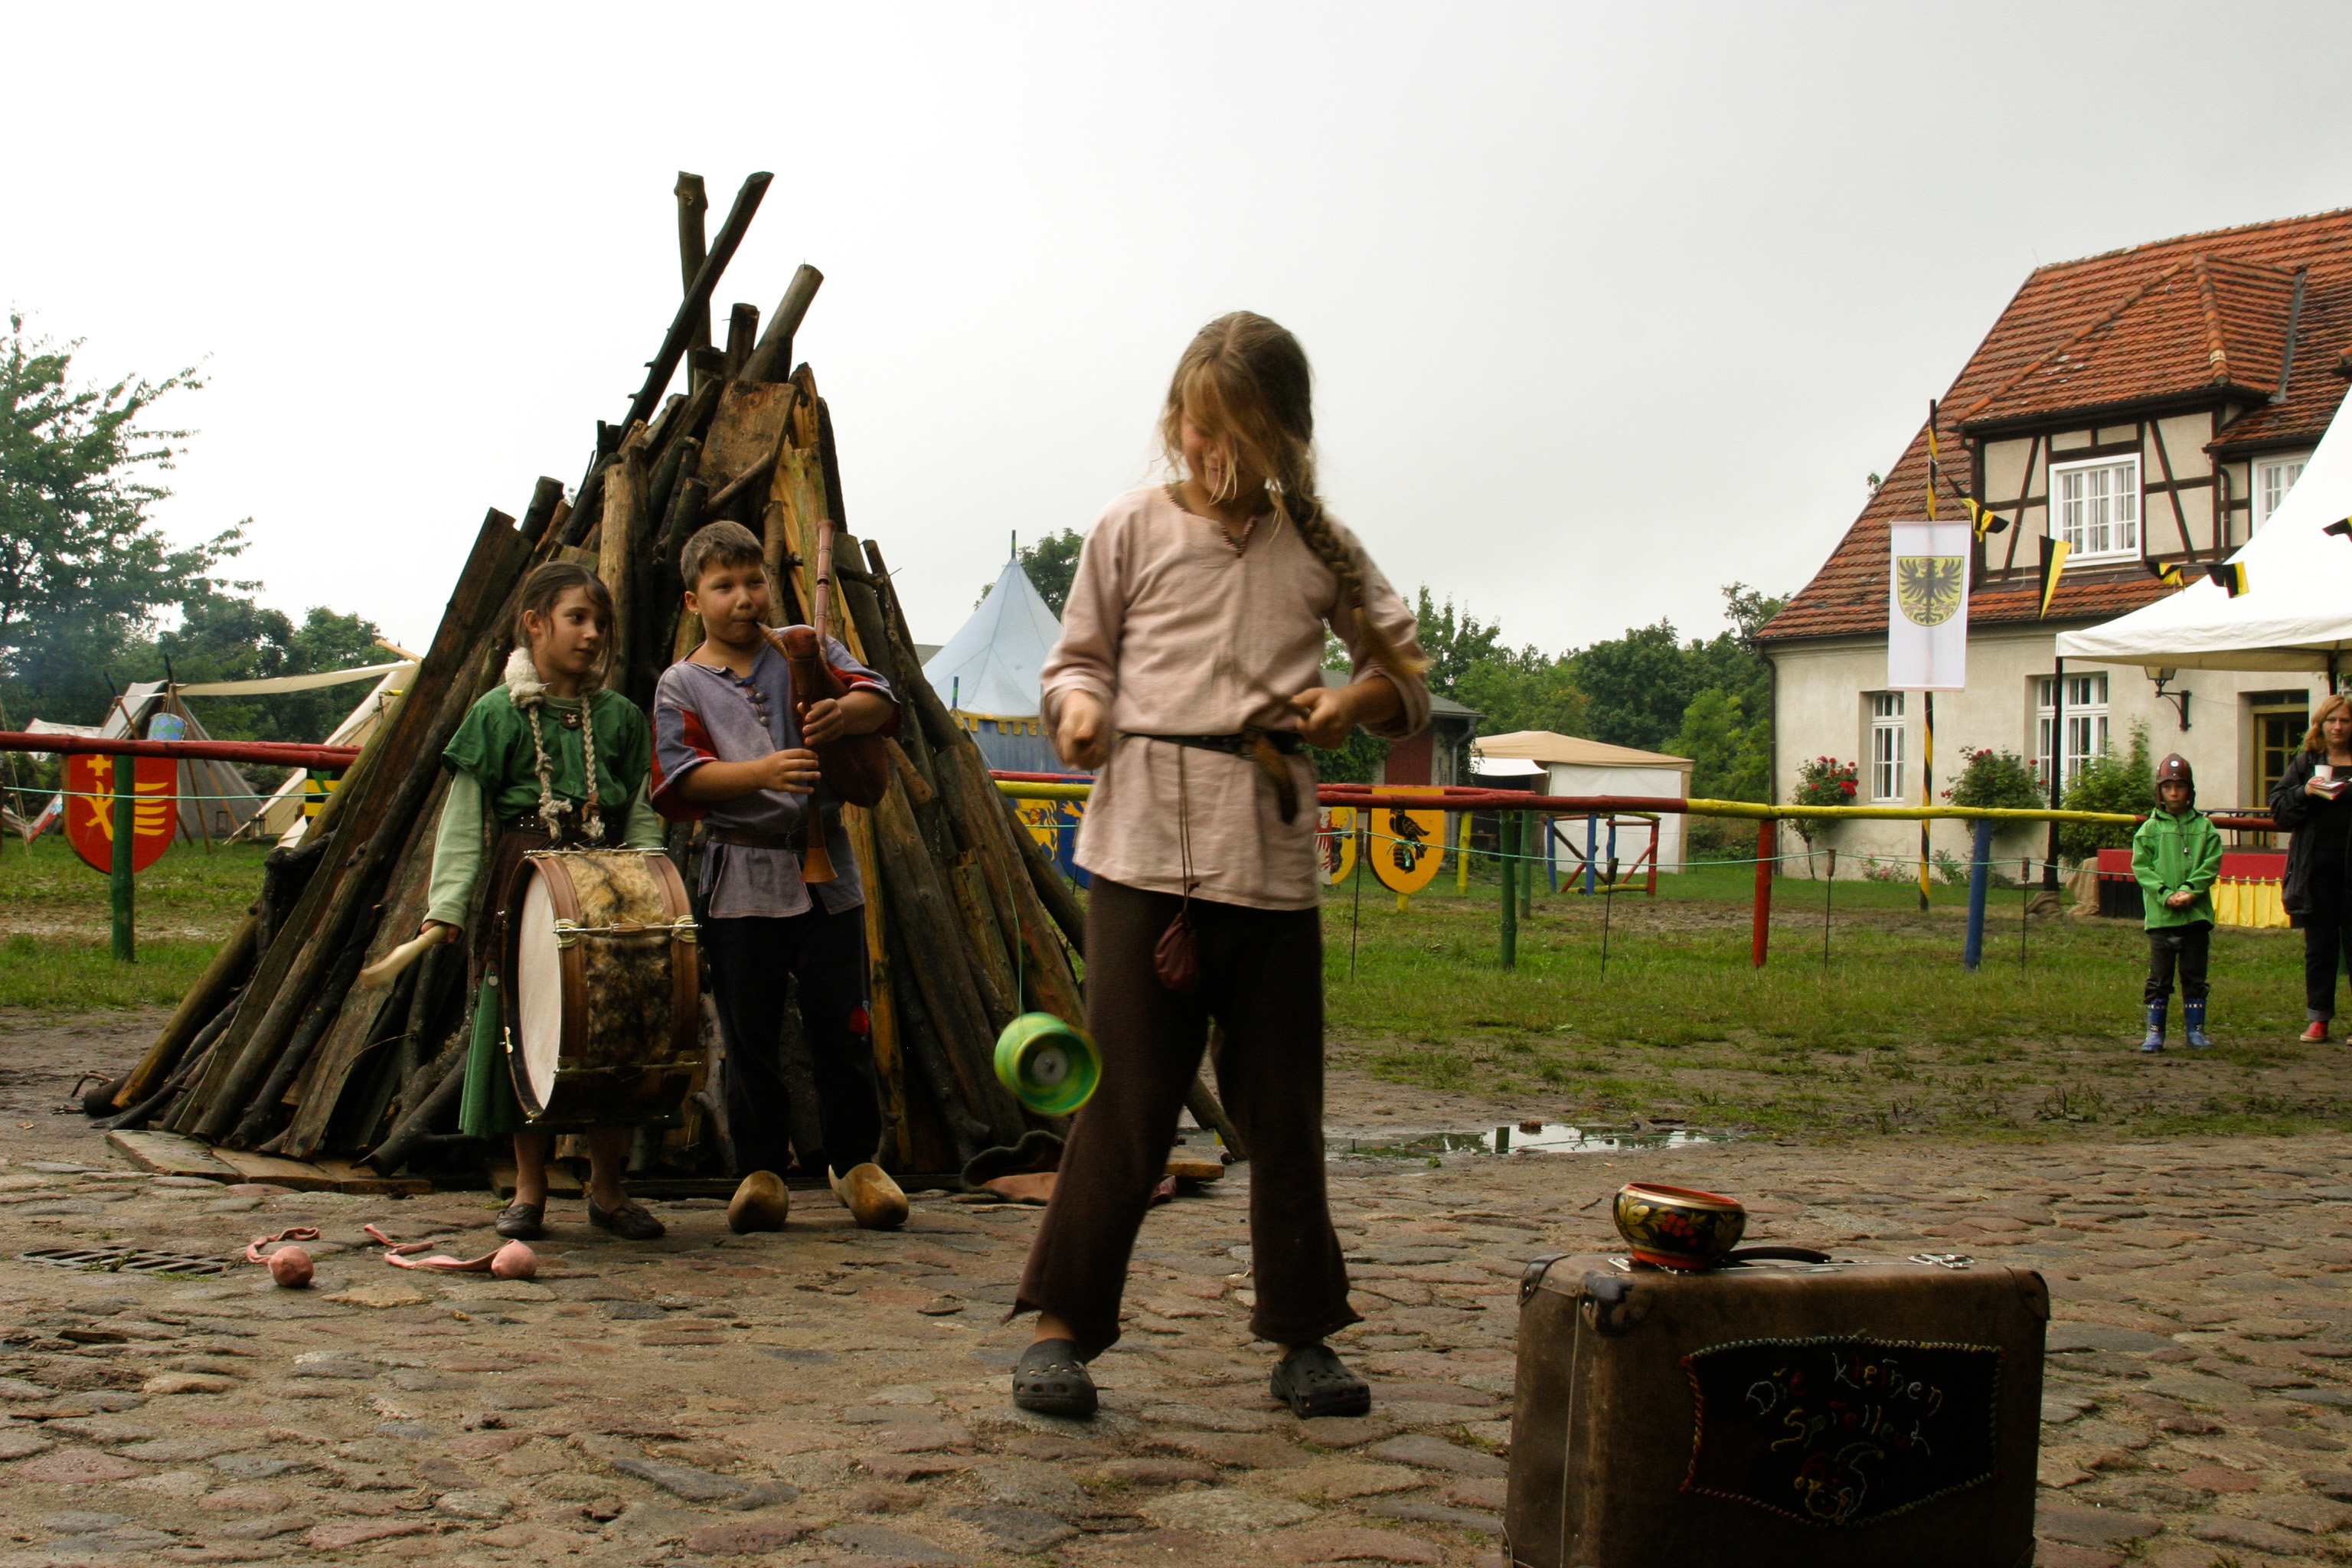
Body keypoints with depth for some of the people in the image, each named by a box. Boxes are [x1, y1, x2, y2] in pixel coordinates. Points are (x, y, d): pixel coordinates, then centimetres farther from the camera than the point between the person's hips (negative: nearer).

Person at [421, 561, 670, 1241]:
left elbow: (642, 817, 11)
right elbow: (464, 815, 0)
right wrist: (447, 903, -7)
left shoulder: (620, 717, 10)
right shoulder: (498, 714, 1)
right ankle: (529, 1189, 13)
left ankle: (607, 1186, 14)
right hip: (522, 885, -2)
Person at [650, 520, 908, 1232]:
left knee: (842, 1027, 3)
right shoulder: (681, 685, 6)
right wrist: (763, 771, -24)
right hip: (740, 883, -1)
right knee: (750, 1034, 2)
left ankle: (856, 1161, 16)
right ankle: (760, 1169, 14)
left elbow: (880, 699, -3)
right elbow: (683, 777, -7)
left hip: (827, 872, 1)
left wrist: (843, 713, -27)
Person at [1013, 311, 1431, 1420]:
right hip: (1145, 839, -2)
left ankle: (1302, 1336, 19)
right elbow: (1079, 655, 11)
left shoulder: (1318, 548, 12)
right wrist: (1079, 704, -10)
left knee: (1282, 1103, 8)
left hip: (1273, 850, 2)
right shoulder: (1132, 530, 7)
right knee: (1127, 1094, -5)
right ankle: (1060, 1325, 7)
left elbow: (1406, 668, 18)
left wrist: (1362, 698, -3)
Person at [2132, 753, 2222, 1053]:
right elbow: (2141, 866, -2)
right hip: (2161, 915, -1)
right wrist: (2165, 894, -14)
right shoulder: (2150, 828, 4)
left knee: (2195, 977, 7)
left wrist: (2189, 890, -15)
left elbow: (2212, 863, -1)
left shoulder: (2204, 827, 6)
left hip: (2196, 914, 1)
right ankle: (2155, 1032, 7)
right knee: (2159, 978, 2)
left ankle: (2196, 1031, 14)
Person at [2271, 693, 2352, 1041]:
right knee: (2319, 946, 8)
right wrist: (2304, 792, -12)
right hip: (2316, 866, 2)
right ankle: (2318, 1018, 13)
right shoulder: (2305, 762, 9)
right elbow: (2278, 809, 5)